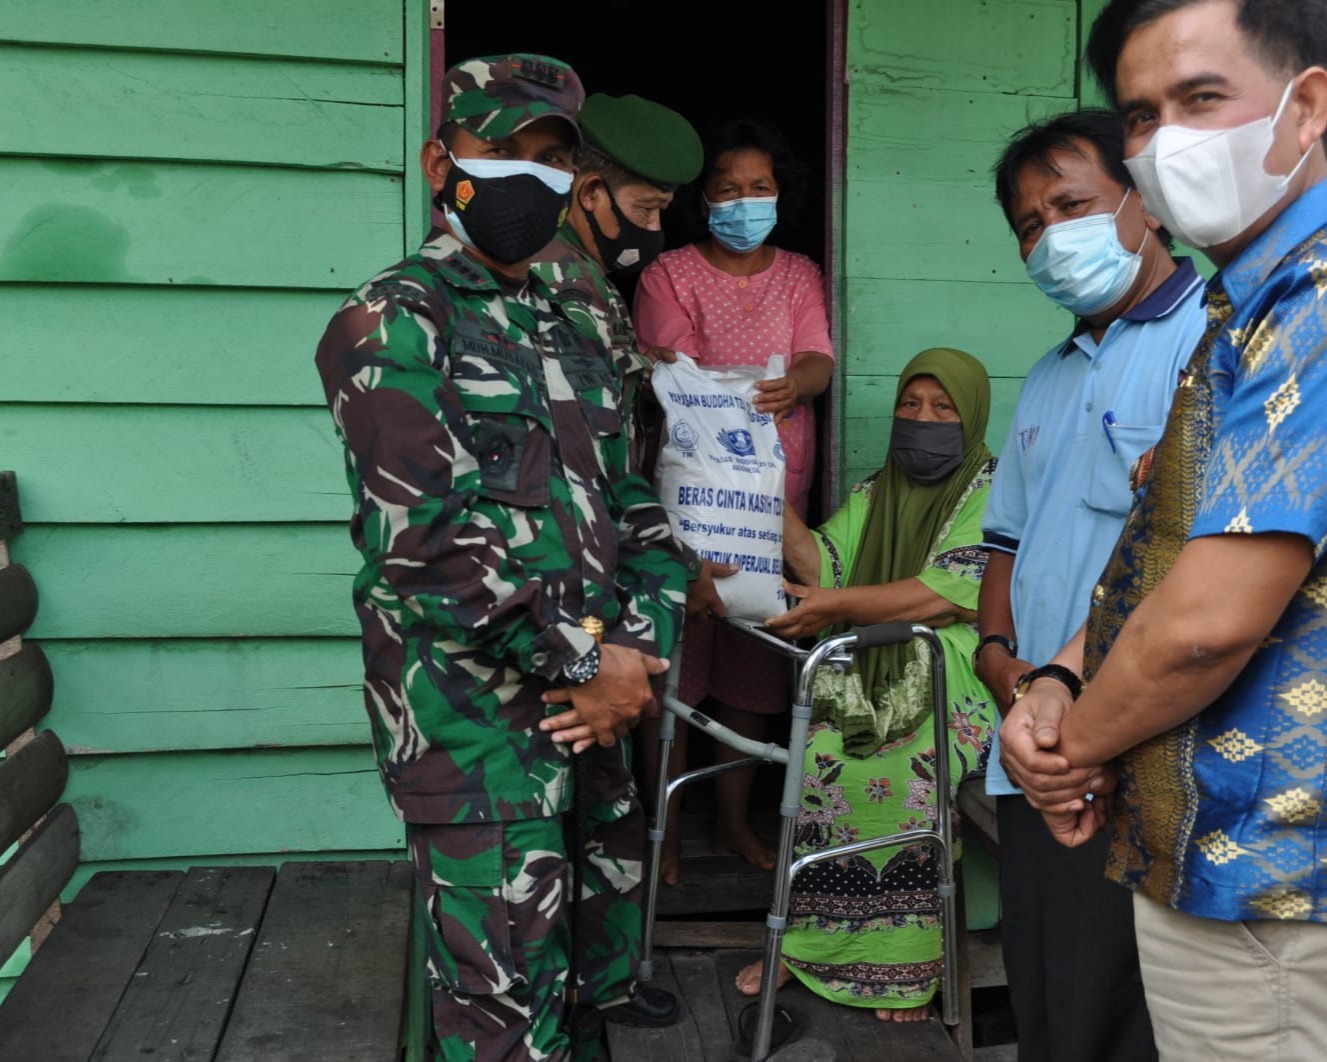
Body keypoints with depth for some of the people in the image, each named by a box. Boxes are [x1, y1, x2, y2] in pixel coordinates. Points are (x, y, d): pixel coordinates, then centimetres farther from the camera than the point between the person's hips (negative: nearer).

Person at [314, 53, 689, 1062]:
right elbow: (427, 538, -18)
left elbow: (631, 504, 14)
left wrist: (640, 649, -3)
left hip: (593, 709, 8)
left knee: (598, 975, 19)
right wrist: (590, 665, -13)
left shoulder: (574, 332, 15)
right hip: (477, 721, -7)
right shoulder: (394, 323, -8)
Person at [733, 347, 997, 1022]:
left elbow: (955, 593, -13)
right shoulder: (875, 494, 19)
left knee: (909, 768, -30)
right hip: (870, 678, 4)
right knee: (820, 755, -22)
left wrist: (840, 604, -15)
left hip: (954, 682, -4)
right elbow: (821, 565, 6)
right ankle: (801, 940, -7)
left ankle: (904, 963, -12)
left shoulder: (992, 495, 0)